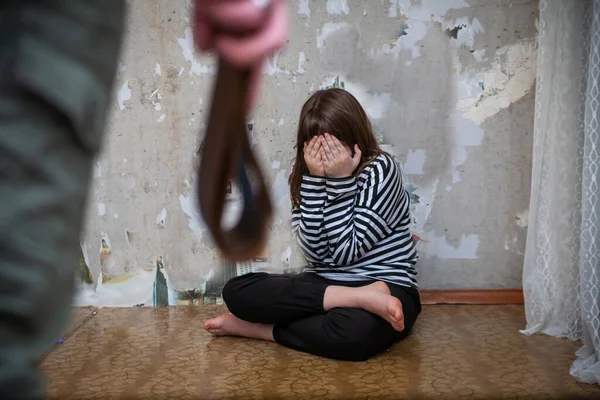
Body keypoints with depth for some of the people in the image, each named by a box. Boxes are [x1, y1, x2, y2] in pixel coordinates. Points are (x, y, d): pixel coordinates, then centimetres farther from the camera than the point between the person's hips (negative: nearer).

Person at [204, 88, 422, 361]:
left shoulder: (381, 169, -8)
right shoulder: (306, 174, 6)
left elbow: (345, 252, -15)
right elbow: (316, 252, -10)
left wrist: (340, 180, -17)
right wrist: (315, 180, -16)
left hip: (385, 285, -5)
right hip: (323, 286, 5)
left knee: (353, 331, -40)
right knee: (237, 291, -18)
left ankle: (256, 328, -15)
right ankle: (364, 299, -22)